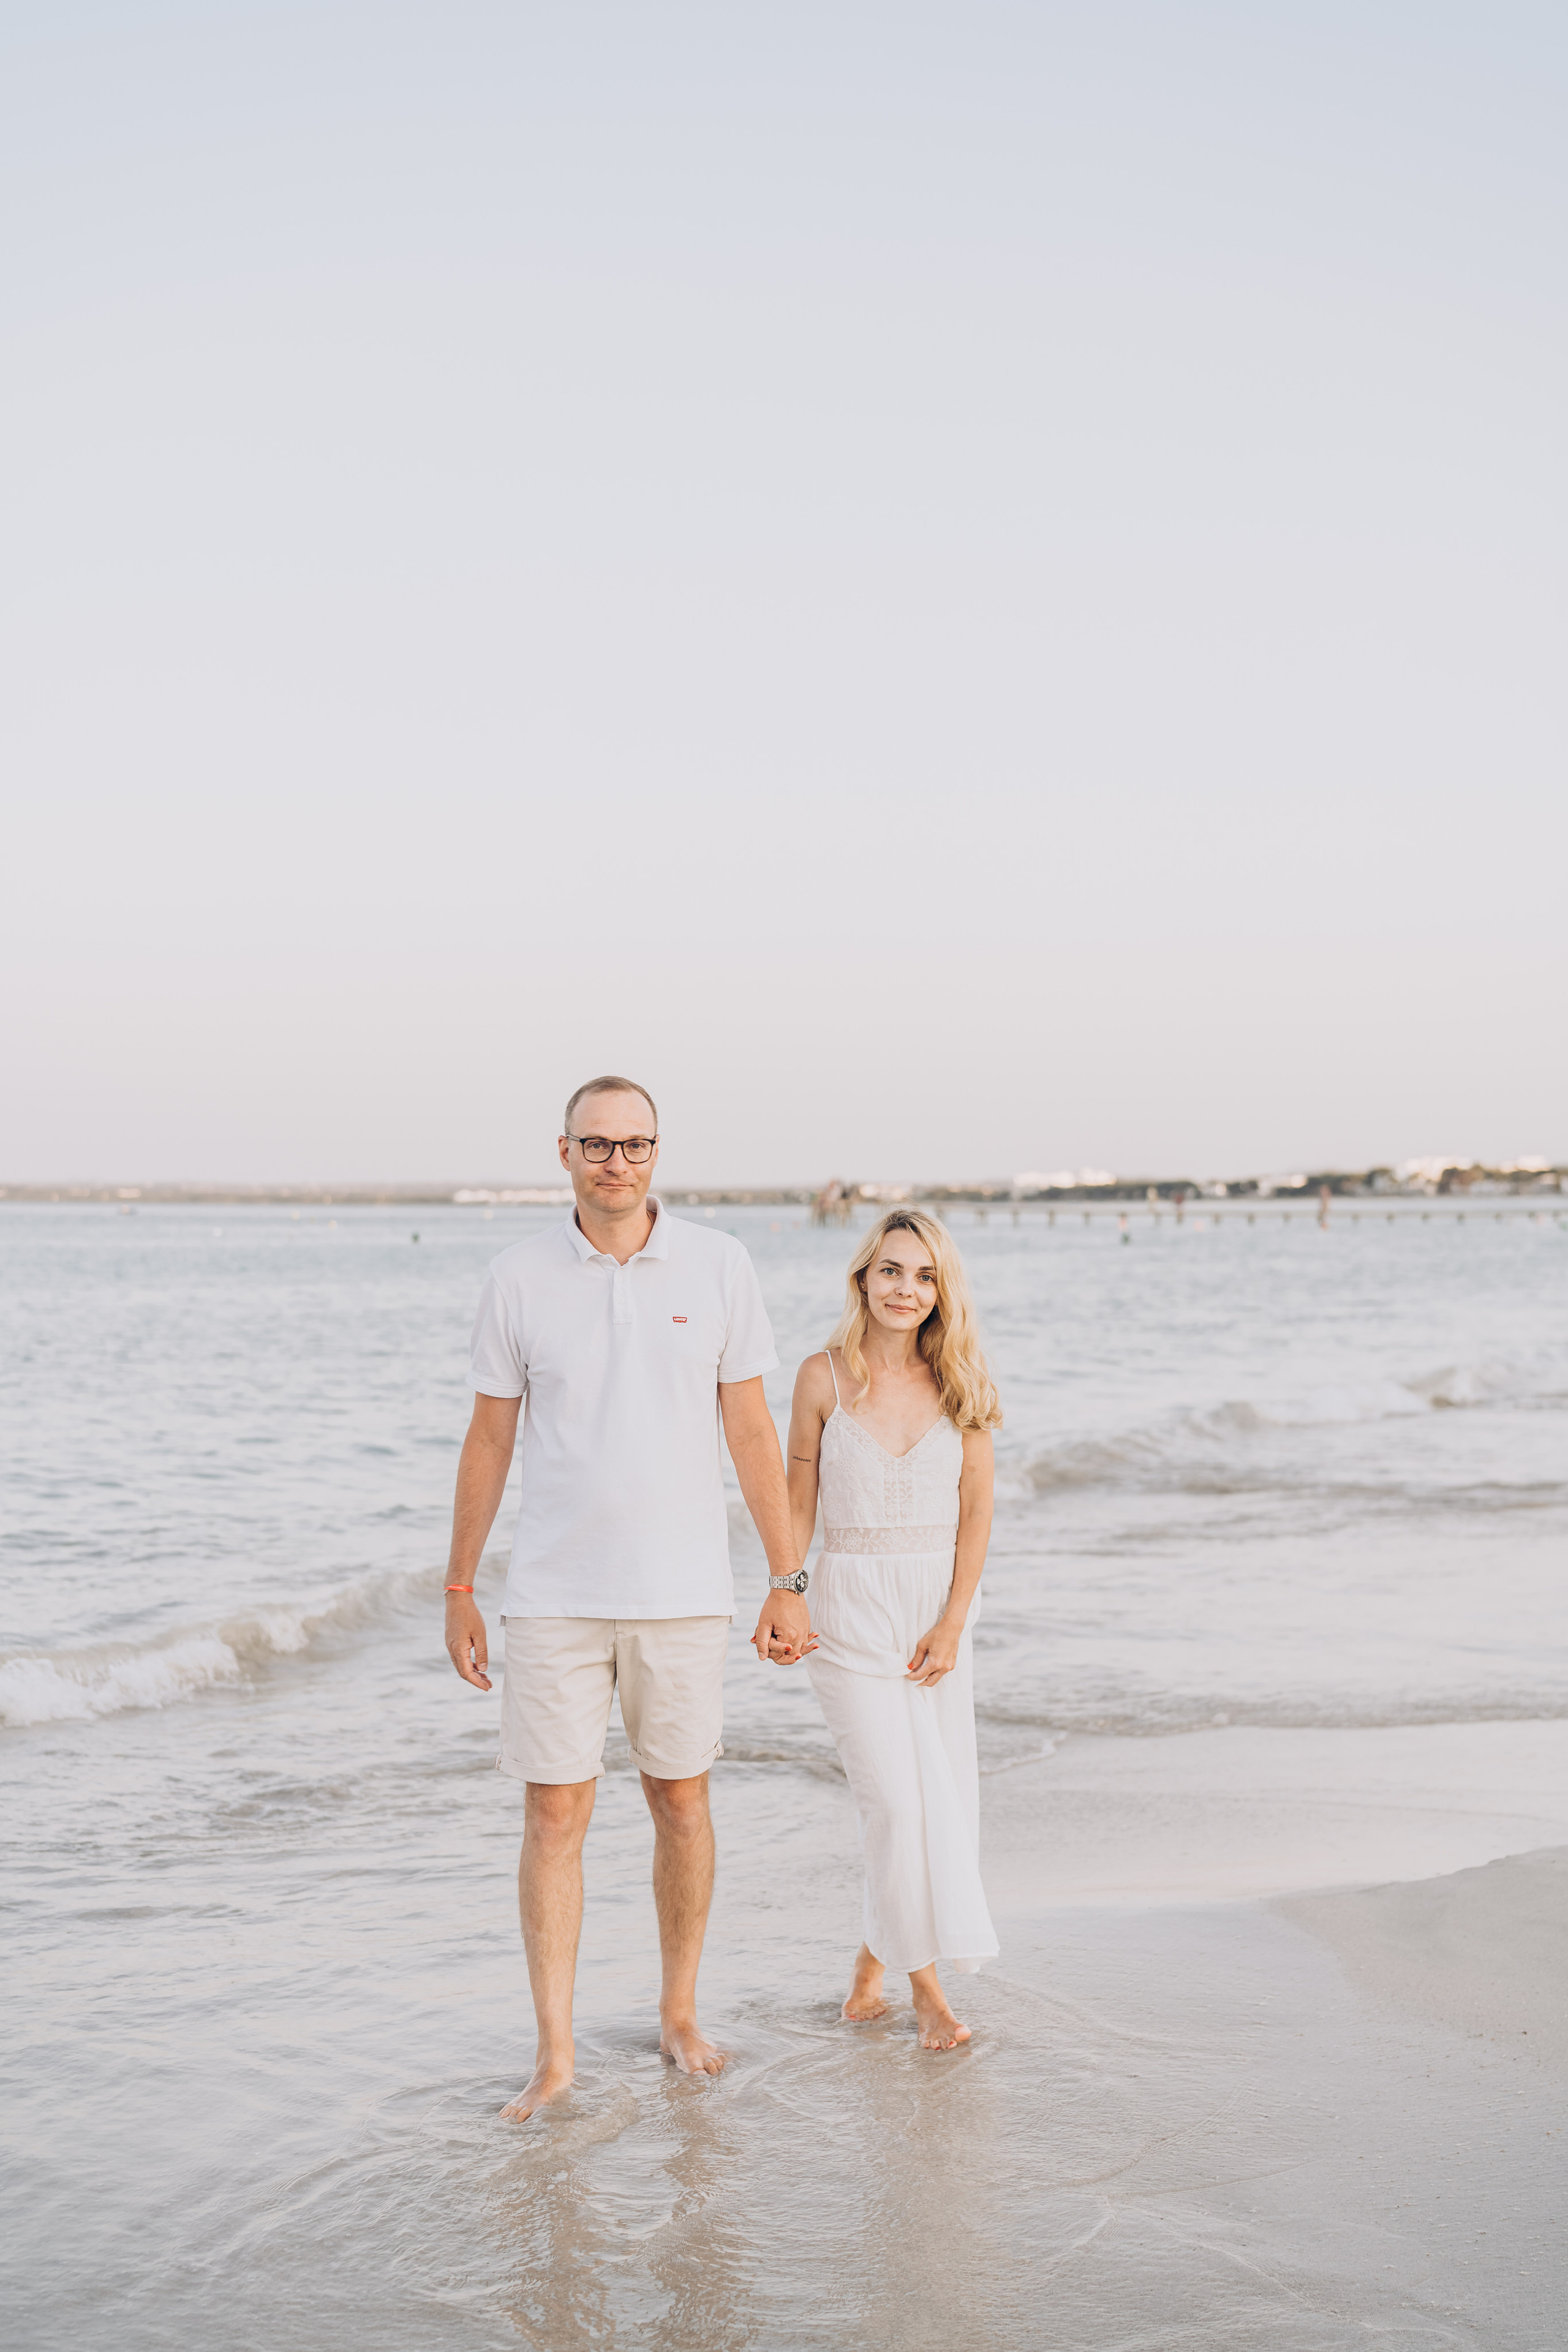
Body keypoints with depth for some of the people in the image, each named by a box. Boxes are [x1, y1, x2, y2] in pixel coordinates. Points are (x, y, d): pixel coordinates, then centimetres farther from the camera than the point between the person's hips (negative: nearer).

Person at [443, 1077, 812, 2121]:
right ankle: (555, 2054, 7)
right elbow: (489, 1439, 5)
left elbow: (752, 1431, 2)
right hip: (554, 1593, 0)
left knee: (682, 1801, 11)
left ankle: (680, 2012, 28)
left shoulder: (719, 1266, -2)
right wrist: (460, 1591, 6)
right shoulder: (519, 1276, -2)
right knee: (555, 1813, 0)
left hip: (682, 1591, 1)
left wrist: (789, 1583, 0)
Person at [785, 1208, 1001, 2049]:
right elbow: (799, 1504, 2)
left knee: (940, 1801, 6)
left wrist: (952, 1625, -7)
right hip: (852, 1608, -3)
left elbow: (976, 1511, 0)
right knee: (897, 1800, -7)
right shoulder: (824, 1378, -4)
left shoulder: (960, 1383, 1)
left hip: (938, 1608, 3)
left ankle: (872, 1963, 27)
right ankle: (926, 1988, 7)